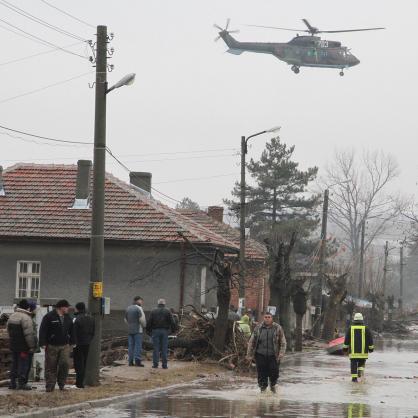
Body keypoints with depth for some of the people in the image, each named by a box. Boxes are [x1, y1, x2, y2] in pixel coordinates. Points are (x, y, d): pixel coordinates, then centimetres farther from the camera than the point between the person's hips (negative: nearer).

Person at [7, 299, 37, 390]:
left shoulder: (12, 316, 12)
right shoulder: (26, 318, -17)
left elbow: (9, 330, 20)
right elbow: (29, 334, -21)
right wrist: (32, 346, -16)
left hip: (13, 345, 8)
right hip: (24, 347, -8)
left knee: (15, 364, 15)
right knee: (24, 364, -2)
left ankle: (13, 383, 17)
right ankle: (22, 383, -3)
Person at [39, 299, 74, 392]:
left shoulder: (67, 318, 13)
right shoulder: (49, 317, -7)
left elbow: (71, 331, 23)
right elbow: (42, 331, -10)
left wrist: (71, 342, 17)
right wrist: (43, 343, -15)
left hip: (64, 346, 5)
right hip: (51, 346, -5)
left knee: (65, 363, -8)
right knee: (51, 367, 0)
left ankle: (61, 384, 7)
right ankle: (50, 386, 5)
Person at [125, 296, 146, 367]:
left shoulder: (128, 308, 13)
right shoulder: (139, 308, -10)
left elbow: (126, 319, 18)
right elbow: (142, 319, -15)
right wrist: (144, 326, 1)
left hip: (130, 330, 7)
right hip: (138, 330, -7)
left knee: (130, 345, 8)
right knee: (138, 345, -6)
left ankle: (130, 361, 6)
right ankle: (138, 361, -11)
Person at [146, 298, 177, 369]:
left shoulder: (153, 311, 3)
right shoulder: (167, 311, 2)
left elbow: (149, 322, 0)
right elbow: (172, 322, -2)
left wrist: (148, 330, 7)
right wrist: (173, 330, 8)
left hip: (155, 331, 0)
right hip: (165, 331, 0)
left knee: (156, 348, 1)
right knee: (164, 348, 2)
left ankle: (155, 364, -2)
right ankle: (164, 364, 1)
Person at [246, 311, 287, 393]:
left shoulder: (278, 328, 3)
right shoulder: (258, 328, 5)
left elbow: (283, 342, 4)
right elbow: (251, 342, 8)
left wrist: (281, 353, -8)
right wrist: (249, 354, 4)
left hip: (273, 356, 0)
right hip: (261, 355, 0)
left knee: (274, 373, 3)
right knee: (262, 374, -1)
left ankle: (273, 385, 31)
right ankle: (263, 387, 15)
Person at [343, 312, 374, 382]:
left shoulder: (350, 328, 2)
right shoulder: (366, 328, 0)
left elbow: (346, 339, 7)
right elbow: (370, 339, 3)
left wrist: (345, 348, 16)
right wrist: (371, 348, 12)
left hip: (353, 351, 0)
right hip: (363, 351, 0)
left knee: (354, 364, 3)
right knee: (362, 363, 17)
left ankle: (354, 377, 0)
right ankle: (360, 371, -7)